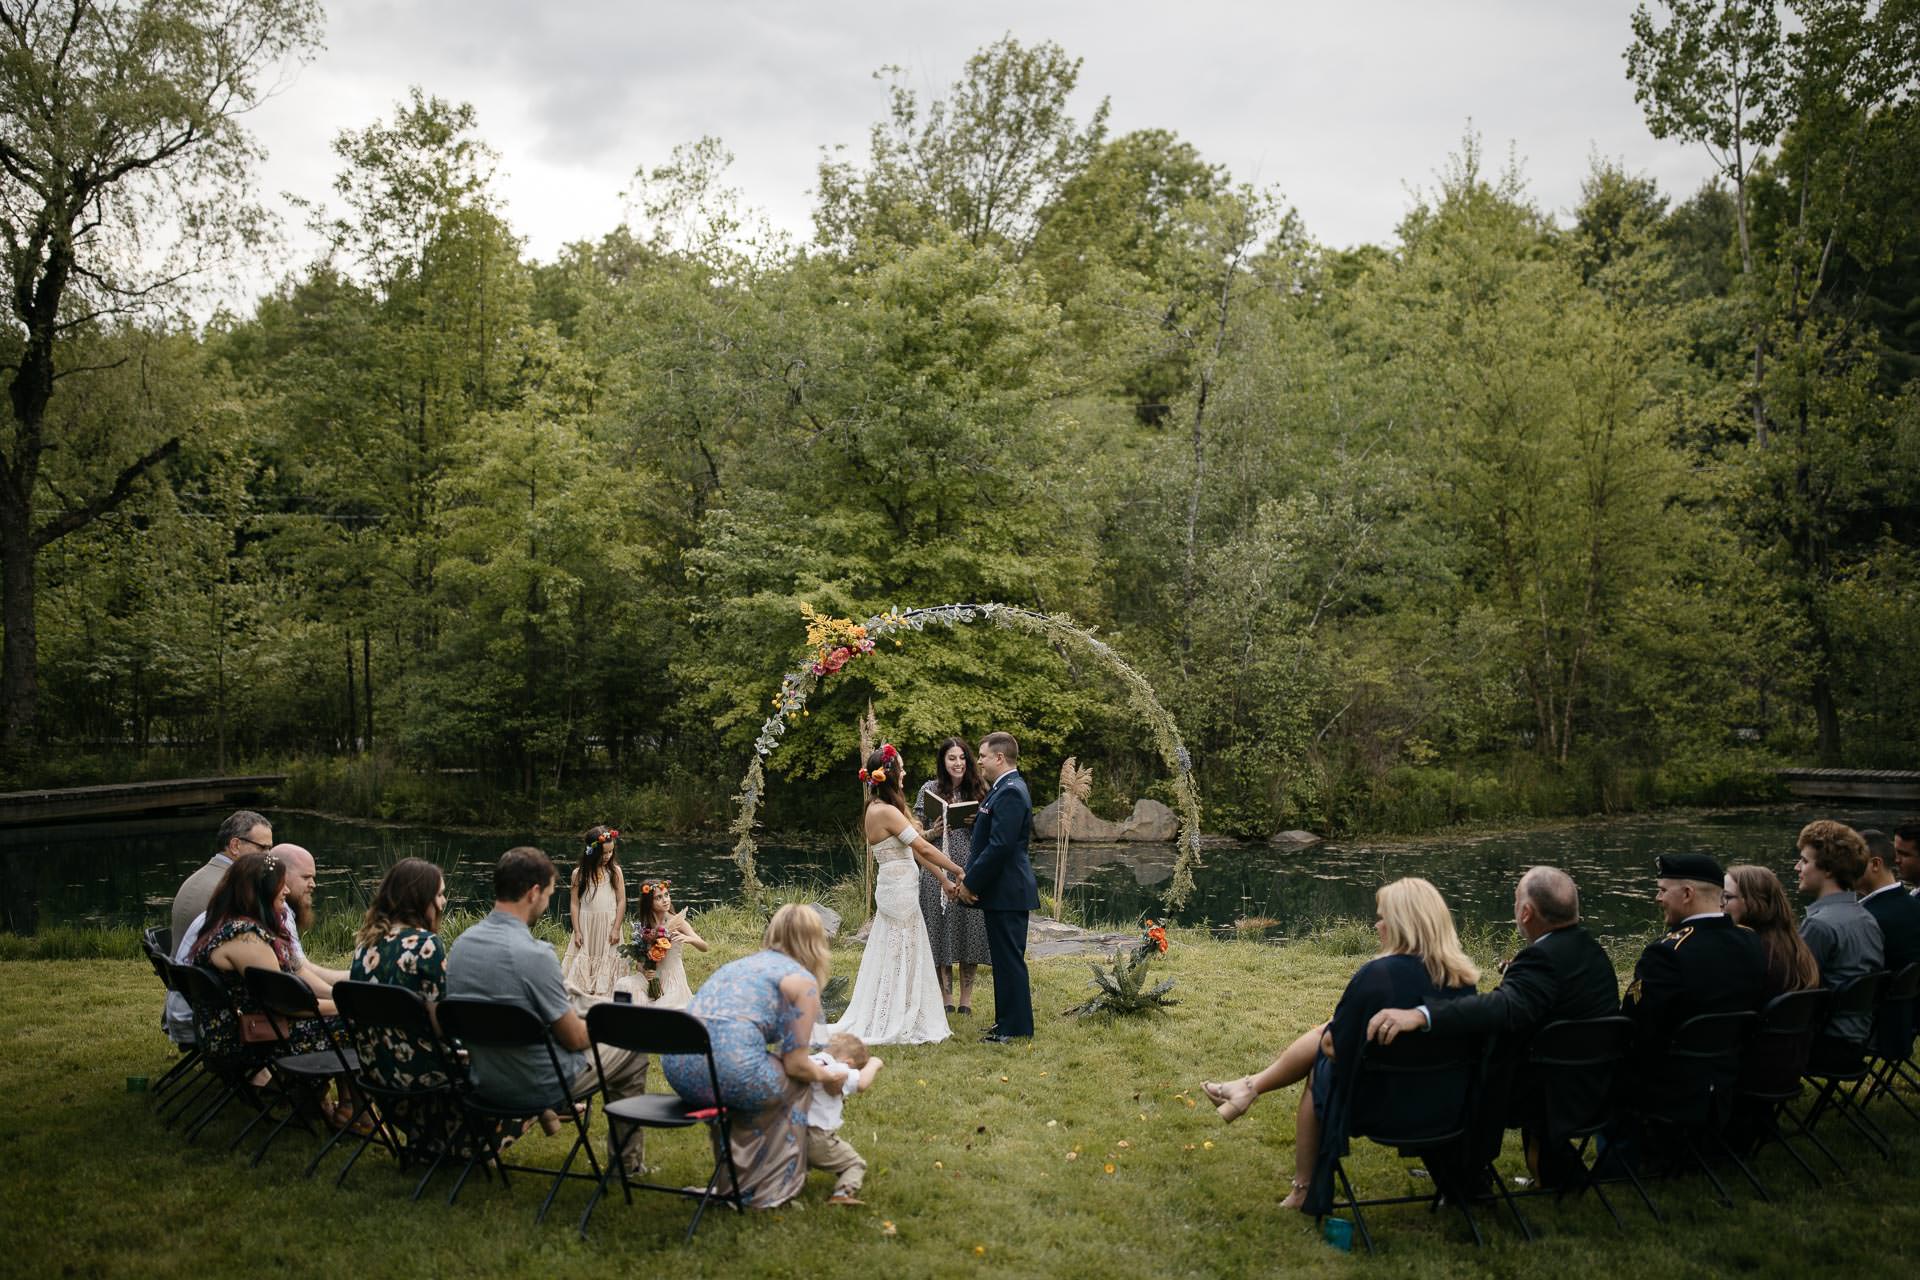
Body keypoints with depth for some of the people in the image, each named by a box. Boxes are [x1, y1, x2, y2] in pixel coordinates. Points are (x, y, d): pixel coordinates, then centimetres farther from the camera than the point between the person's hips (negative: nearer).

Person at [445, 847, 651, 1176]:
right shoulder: (534, 954, -28)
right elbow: (575, 1039, -17)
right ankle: (627, 1161, 27)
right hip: (539, 1086, -7)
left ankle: (545, 1113, 47)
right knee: (633, 1050, 15)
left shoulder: (461, 943, -6)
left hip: (484, 1082, 7)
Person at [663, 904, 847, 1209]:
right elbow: (796, 1064, 2)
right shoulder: (802, 980, 6)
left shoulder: (741, 963, 28)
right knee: (795, 1083, 20)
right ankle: (770, 1189, 24)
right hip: (729, 1067, -7)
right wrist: (826, 1075, 25)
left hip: (676, 1068, 7)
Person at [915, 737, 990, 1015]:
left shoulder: (979, 791, 6)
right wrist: (932, 834, -14)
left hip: (971, 869, 1)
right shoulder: (930, 789, 2)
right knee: (941, 930, 4)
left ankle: (966, 998, 16)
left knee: (969, 930, 4)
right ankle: (945, 999, 17)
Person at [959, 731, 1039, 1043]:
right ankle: (1007, 1020, 26)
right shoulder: (1004, 789, 14)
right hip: (1002, 889, 10)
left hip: (1007, 891, -10)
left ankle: (1017, 1028, 6)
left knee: (1009, 959, -2)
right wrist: (968, 874, 7)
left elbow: (1000, 846, -24)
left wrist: (971, 883, -17)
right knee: (1005, 958, 16)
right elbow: (989, 839, 18)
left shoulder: (1010, 793, -19)